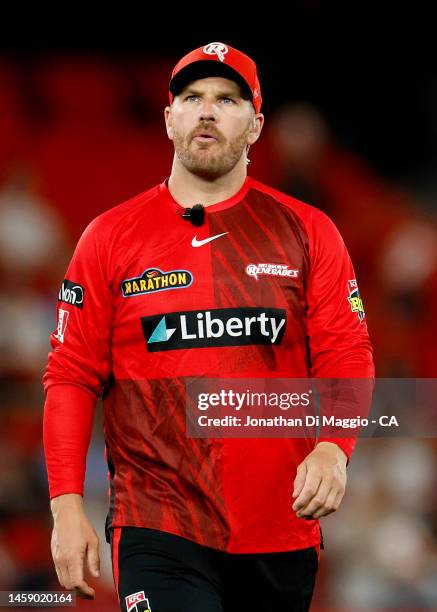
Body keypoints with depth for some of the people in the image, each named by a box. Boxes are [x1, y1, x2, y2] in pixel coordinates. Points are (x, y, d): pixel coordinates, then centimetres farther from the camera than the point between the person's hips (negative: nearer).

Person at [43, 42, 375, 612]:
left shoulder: (307, 232, 8)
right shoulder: (110, 238, 6)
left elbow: (346, 355, 4)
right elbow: (73, 377, 5)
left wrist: (332, 447, -15)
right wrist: (67, 506, -5)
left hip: (281, 534, 2)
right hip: (157, 528, -2)